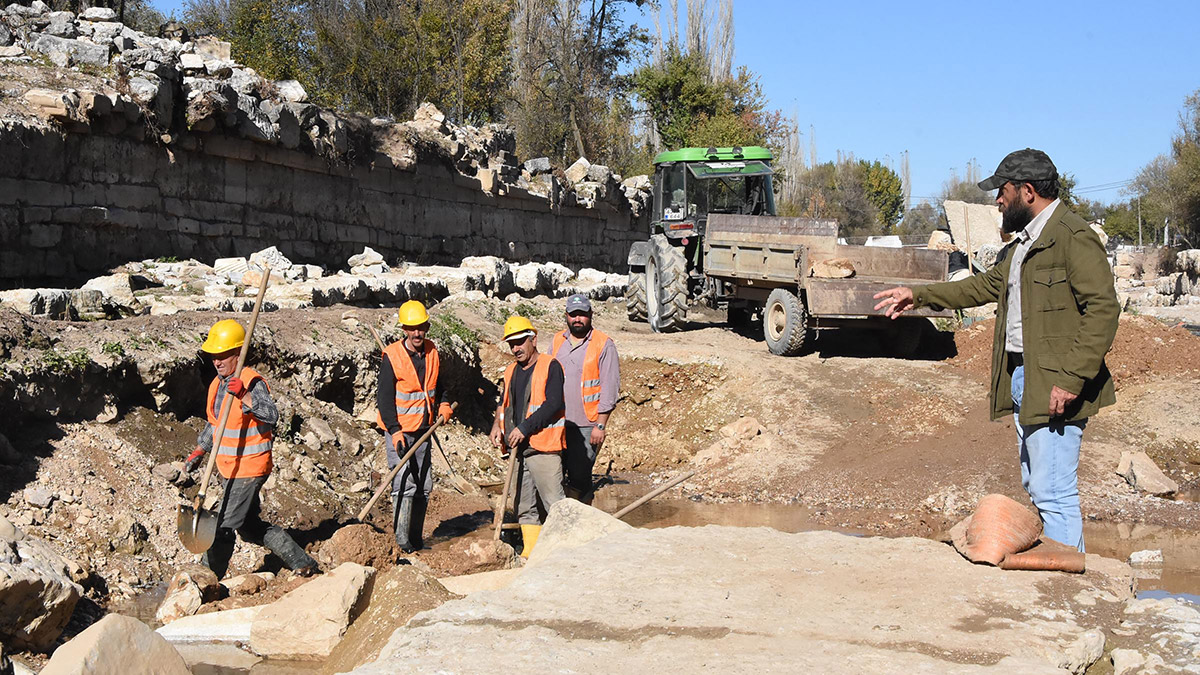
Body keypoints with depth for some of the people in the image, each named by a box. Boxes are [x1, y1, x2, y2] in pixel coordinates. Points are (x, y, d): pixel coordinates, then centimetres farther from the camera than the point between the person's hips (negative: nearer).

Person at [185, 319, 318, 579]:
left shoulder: (252, 382, -17)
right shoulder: (217, 384, 10)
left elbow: (271, 416, -33)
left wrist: (244, 396, -43)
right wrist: (199, 451, 20)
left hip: (249, 467, -10)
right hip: (231, 467, 10)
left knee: (224, 527, -6)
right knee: (250, 527, 16)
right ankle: (302, 563, 26)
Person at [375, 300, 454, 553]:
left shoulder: (432, 352, 5)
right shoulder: (392, 356, -12)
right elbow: (385, 397, -15)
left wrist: (443, 404, 4)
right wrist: (395, 431, -24)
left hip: (422, 430, 6)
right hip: (398, 430, -6)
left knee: (424, 486, 10)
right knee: (404, 484, -14)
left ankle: (415, 539, 21)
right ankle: (401, 540, -9)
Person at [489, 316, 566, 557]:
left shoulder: (550, 366, -7)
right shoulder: (511, 371, 16)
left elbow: (554, 404, -17)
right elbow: (504, 403, 27)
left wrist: (524, 428, -20)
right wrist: (497, 425, 7)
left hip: (543, 448, -8)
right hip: (518, 449, 8)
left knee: (554, 504, -9)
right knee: (525, 507, 11)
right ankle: (531, 553, 18)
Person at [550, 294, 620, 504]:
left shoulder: (604, 345, -4)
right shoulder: (557, 341, 13)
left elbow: (610, 388, -7)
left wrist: (600, 425, -11)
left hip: (586, 426, -5)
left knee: (579, 478, -5)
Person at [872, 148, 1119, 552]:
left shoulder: (1073, 237, -12)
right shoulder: (1023, 242, 19)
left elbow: (1103, 309, -19)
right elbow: (987, 285, 32)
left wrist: (1071, 379, -24)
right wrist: (920, 296, 29)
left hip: (1054, 386, -10)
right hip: (1021, 379, 10)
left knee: (1054, 494, -9)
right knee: (1035, 489, 15)